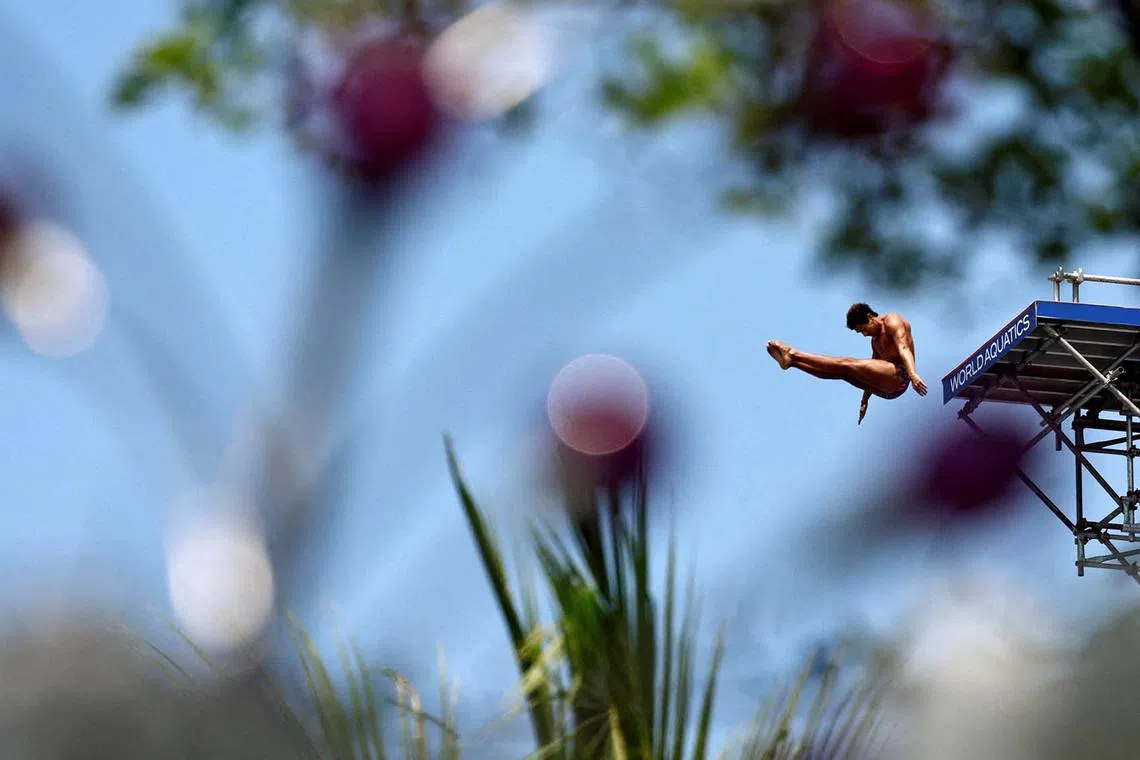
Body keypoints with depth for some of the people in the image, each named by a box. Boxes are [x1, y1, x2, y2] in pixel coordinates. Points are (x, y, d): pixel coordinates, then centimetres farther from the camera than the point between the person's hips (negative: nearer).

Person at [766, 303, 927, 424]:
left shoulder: (892, 321, -1)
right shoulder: (876, 339, 27)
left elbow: (903, 348, -19)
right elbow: (871, 372, 32)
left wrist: (912, 374, -34)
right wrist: (864, 402, 32)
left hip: (899, 376, -9)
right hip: (887, 389, 9)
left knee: (846, 364, -18)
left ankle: (792, 354, -20)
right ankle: (791, 360, -2)